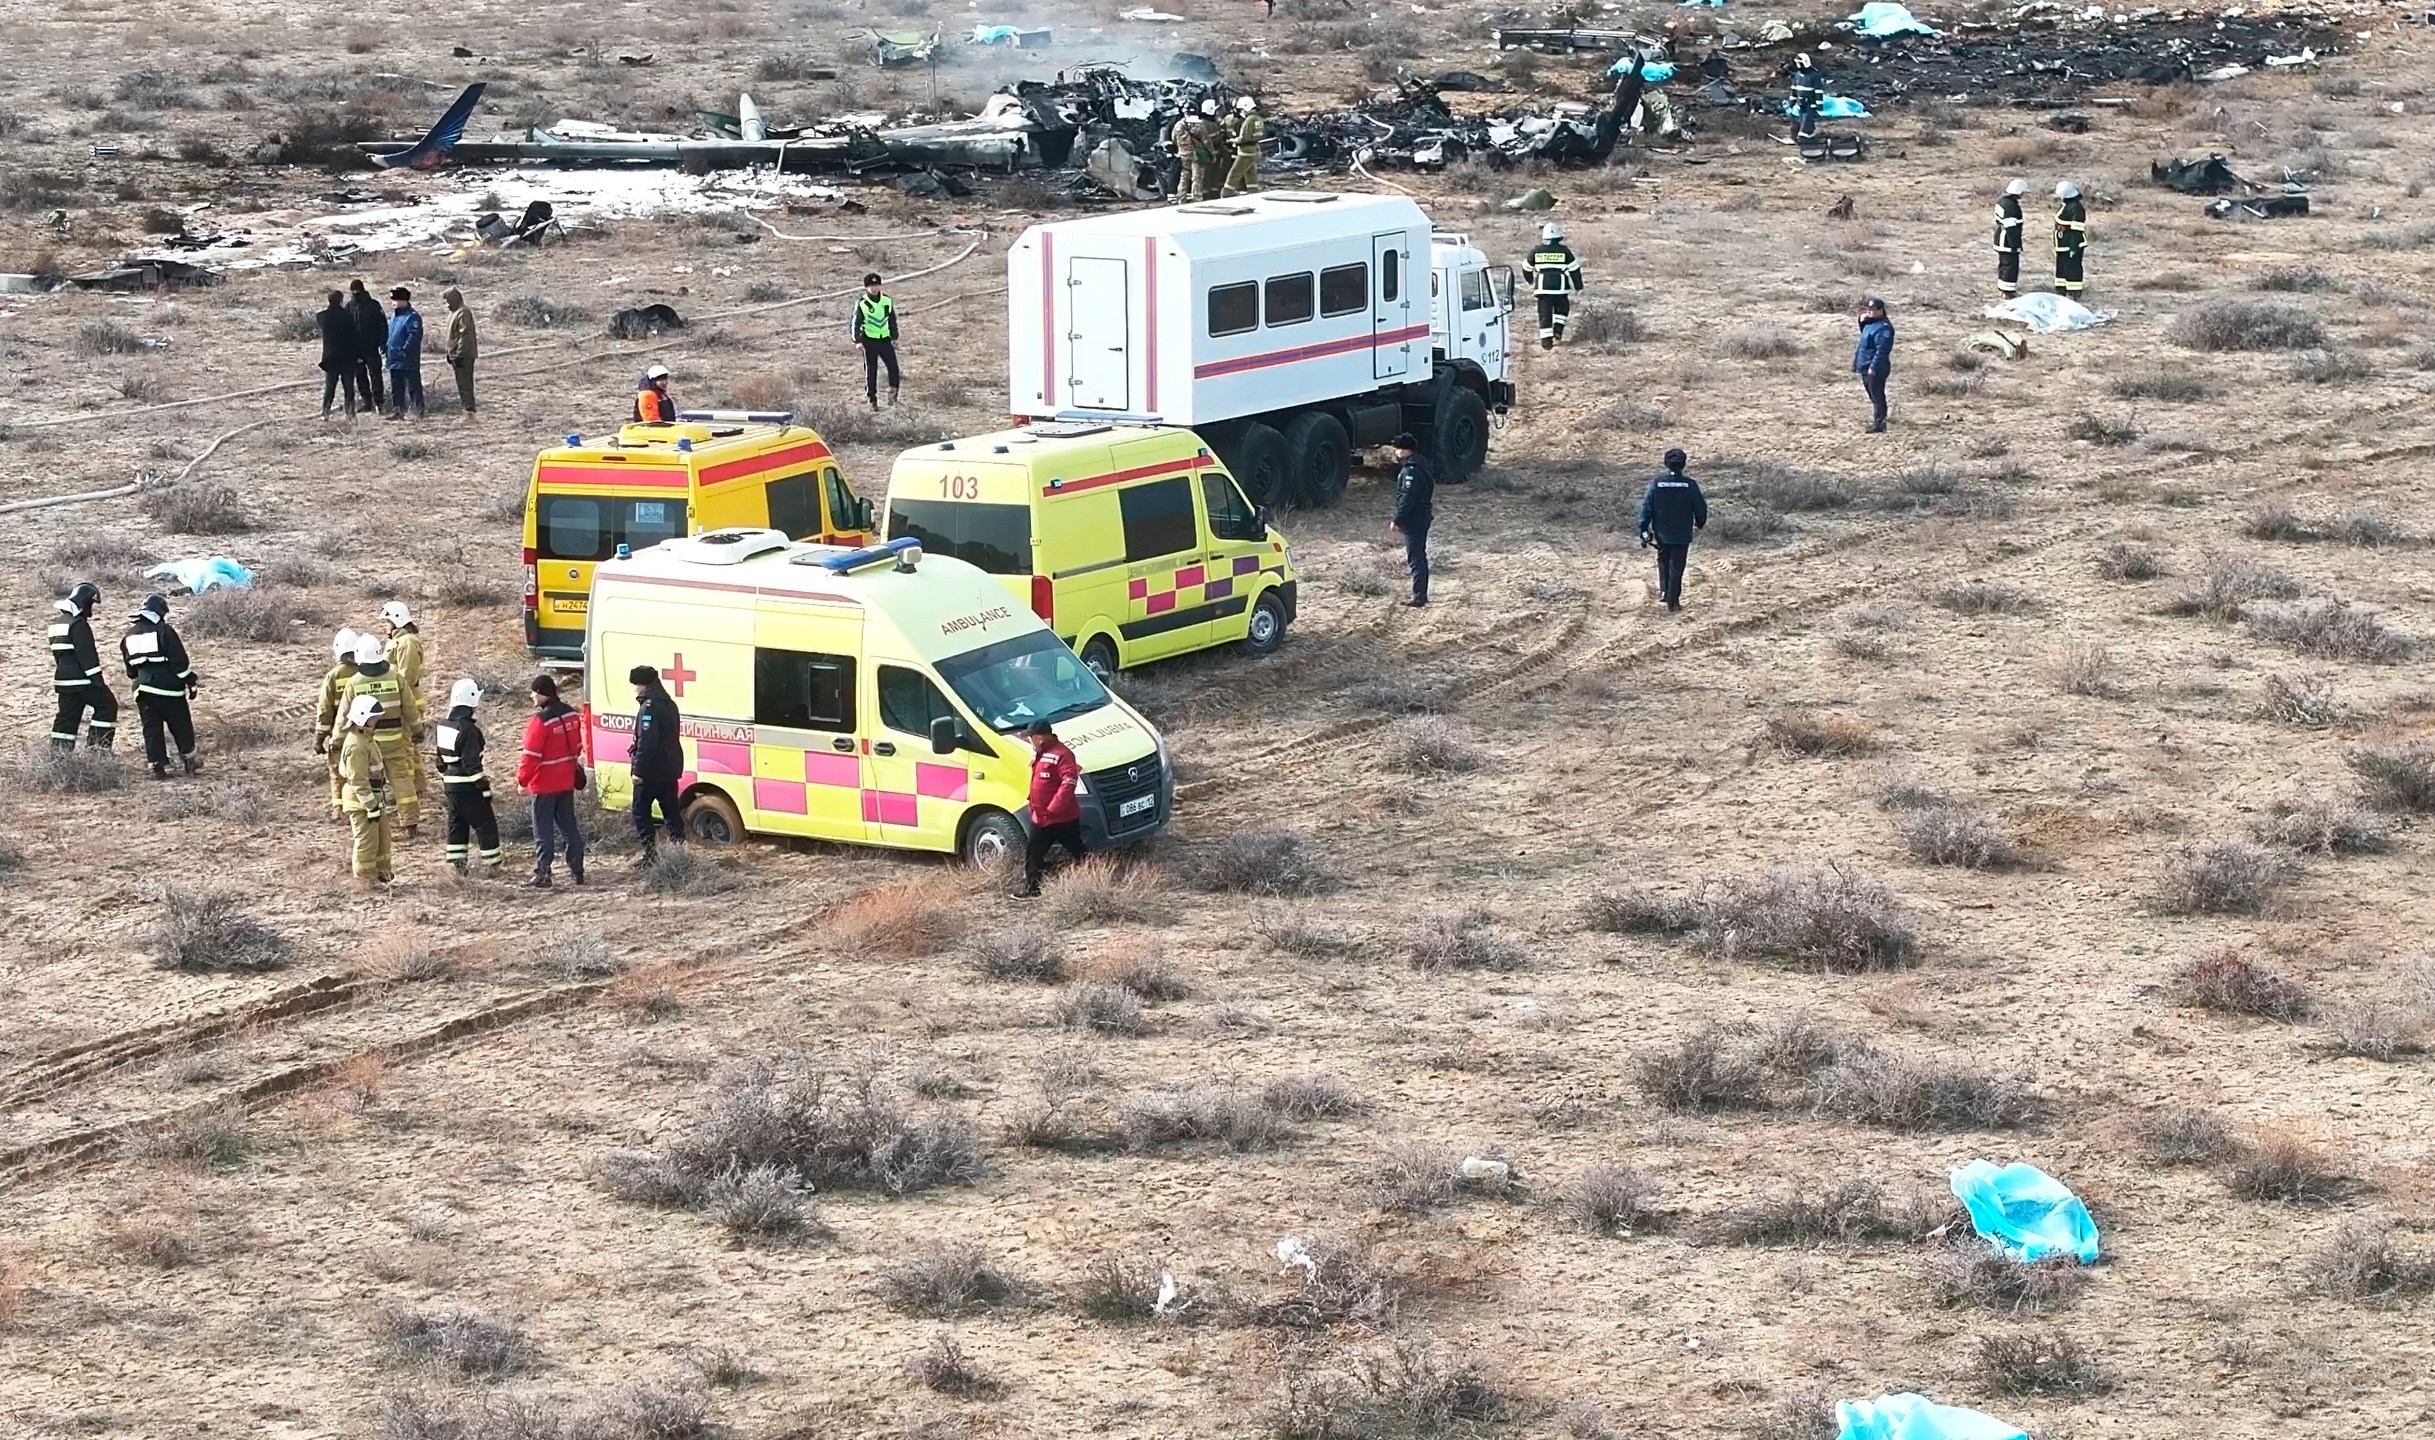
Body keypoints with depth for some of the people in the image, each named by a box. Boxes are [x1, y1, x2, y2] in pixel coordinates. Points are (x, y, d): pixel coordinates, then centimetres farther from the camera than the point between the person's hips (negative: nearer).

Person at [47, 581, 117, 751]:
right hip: (81, 680, -9)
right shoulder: (78, 624, -15)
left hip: (63, 679, 9)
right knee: (107, 705, 1)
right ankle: (98, 748, -4)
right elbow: (87, 655, -19)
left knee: (67, 717, 11)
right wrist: (97, 680, -17)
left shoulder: (58, 623, 15)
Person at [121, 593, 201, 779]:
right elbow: (179, 660, -10)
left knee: (151, 728, 7)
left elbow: (130, 668, 18)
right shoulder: (164, 631, -9)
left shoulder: (129, 636, 10)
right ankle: (188, 760, 18)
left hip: (143, 688, 5)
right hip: (168, 686, -5)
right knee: (181, 724, 10)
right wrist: (192, 681, -3)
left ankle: (157, 766, 2)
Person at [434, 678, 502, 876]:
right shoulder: (469, 730, -20)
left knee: (457, 824, 17)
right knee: (486, 824, 2)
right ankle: (491, 865, 4)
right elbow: (472, 763, -21)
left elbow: (439, 757, 15)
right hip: (468, 787, -8)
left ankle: (456, 864, 18)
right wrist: (484, 788, -15)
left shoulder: (441, 727, 6)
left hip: (450, 785, 8)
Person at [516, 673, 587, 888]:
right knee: (569, 826, 15)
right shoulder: (571, 715, 4)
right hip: (567, 782, 7)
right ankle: (577, 870, 18)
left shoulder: (540, 721, -20)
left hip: (544, 784, -7)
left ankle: (542, 874, -2)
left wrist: (522, 780, -12)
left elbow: (531, 755, -19)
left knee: (543, 830, -1)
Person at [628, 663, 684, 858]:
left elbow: (646, 743, -23)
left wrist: (638, 770, -22)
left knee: (641, 811, -1)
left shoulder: (649, 708, -16)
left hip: (650, 773, -9)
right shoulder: (669, 705, 14)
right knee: (671, 812, 13)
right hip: (670, 771, 9)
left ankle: (650, 853, -7)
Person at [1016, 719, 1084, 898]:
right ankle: (1031, 890, 17)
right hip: (1041, 819, 10)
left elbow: (1069, 783, -28)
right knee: (1032, 854, 11)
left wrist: (1053, 808, -29)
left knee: (1080, 854, 0)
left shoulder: (1061, 755, -20)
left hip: (1062, 819, -10)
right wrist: (1034, 806, 17)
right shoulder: (1039, 754, 13)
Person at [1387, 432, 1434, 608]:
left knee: (1415, 559, -8)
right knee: (1420, 557, 16)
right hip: (1422, 519, 10)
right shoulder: (1421, 466, 13)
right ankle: (1421, 595, 22)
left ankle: (1419, 597, -8)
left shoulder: (1410, 471, -20)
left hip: (1413, 521, -10)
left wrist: (1397, 521, -20)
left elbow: (1407, 499, -25)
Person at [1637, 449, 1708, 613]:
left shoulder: (1656, 484, -9)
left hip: (1662, 533, 1)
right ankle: (1672, 601, 7)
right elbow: (1700, 507, -3)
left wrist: (1644, 531, 1)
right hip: (1682, 535, -1)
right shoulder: (1690, 485, -11)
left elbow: (1646, 508, -7)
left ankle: (1664, 591, 16)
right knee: (1676, 567, 6)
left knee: (1663, 561, 25)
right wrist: (1700, 524, 17)